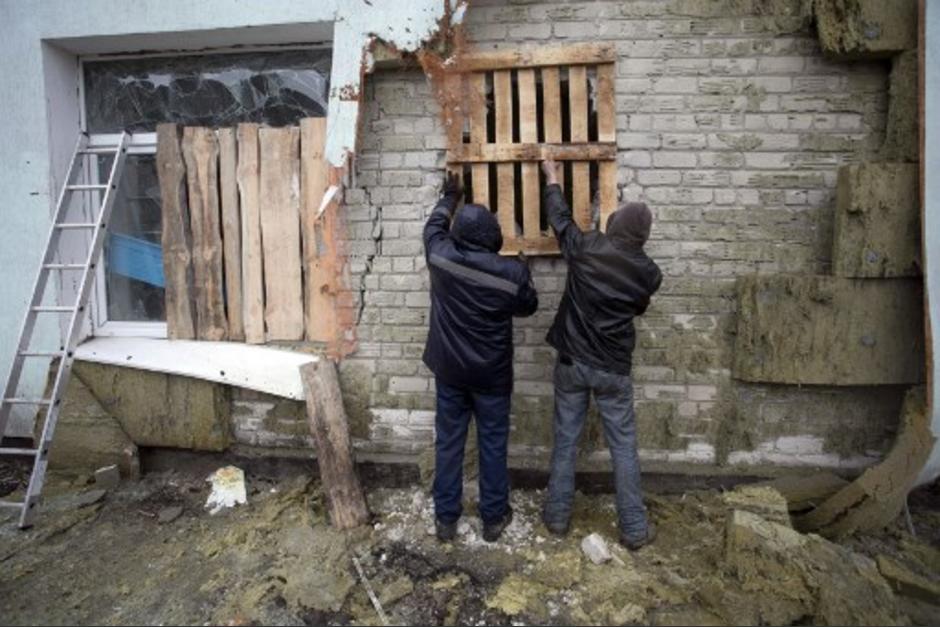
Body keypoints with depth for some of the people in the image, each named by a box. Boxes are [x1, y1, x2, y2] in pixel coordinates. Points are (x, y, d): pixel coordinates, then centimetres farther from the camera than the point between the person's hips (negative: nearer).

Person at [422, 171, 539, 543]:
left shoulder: (441, 256, -11)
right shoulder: (513, 272, -16)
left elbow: (434, 227, 13)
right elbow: (528, 306, 4)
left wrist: (448, 198, 29)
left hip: (449, 370, 2)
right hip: (491, 374, -2)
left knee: (448, 442, 13)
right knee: (493, 445, 13)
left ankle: (445, 518, 25)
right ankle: (494, 517, 28)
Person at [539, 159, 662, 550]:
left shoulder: (585, 248, -10)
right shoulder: (649, 273, -7)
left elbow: (559, 217, 8)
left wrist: (551, 178, 24)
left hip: (571, 361, 1)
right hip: (613, 369, -1)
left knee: (565, 440, 13)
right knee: (623, 447, 11)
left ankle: (557, 516, 26)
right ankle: (634, 529, 21)